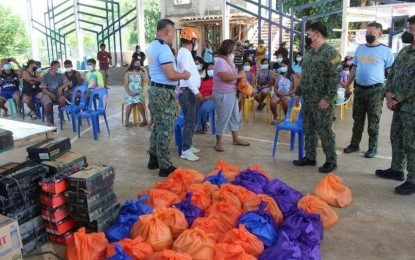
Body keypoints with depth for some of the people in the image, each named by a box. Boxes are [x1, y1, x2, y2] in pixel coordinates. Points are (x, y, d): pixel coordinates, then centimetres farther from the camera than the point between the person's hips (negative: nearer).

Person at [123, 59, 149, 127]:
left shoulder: (141, 73, 13)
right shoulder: (128, 73, 9)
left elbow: (146, 80, -4)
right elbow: (125, 85, 3)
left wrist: (145, 71, -1)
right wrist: (129, 93, -12)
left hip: (139, 93, 0)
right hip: (130, 93, 0)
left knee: (139, 103, -31)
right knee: (130, 103, -31)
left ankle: (144, 120, -21)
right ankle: (127, 121, -20)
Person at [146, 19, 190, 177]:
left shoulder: (153, 45, 13)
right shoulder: (164, 48, -19)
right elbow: (171, 75, -24)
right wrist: (184, 75, -7)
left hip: (154, 89, 10)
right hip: (164, 92, -10)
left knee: (158, 127, 17)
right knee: (165, 130, -4)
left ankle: (154, 160, 27)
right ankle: (165, 167, 3)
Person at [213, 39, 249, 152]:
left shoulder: (230, 61, 11)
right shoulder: (220, 62, -18)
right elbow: (225, 77, -33)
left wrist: (241, 74, 2)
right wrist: (240, 75, -21)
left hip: (232, 93, 10)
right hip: (223, 95, -10)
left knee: (235, 117, 18)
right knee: (223, 119, -2)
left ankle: (235, 139, 32)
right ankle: (218, 142, 11)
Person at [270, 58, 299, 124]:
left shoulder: (293, 76, 3)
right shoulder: (279, 75, 14)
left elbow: (295, 89, -5)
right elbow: (275, 87, 11)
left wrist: (286, 94, -17)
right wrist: (277, 92, -11)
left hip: (288, 95, -3)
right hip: (278, 94, 3)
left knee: (285, 101, -38)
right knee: (272, 102, -31)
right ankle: (275, 117, -4)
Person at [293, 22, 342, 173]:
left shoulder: (331, 53, -13)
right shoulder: (309, 53, 13)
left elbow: (335, 78, -18)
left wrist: (327, 99, -22)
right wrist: (298, 93, 17)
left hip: (322, 101, -8)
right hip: (307, 100, 8)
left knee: (324, 131, -1)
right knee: (308, 130, 13)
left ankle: (331, 161, 11)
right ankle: (309, 157, 25)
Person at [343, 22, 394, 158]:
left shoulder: (385, 50, -5)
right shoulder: (360, 48, 7)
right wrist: (347, 86, 12)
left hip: (375, 90, -4)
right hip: (359, 88, 4)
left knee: (373, 121, 5)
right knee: (357, 119, 12)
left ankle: (373, 147, 16)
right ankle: (354, 144, 23)